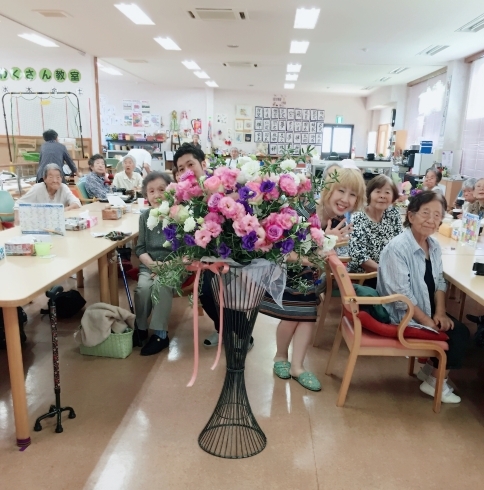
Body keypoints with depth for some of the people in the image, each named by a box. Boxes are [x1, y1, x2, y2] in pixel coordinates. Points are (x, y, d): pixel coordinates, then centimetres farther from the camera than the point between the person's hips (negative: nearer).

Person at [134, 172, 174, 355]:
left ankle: (160, 334, -15)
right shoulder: (145, 216, 2)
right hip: (150, 265, 3)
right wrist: (153, 265, -14)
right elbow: (140, 249, 5)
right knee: (143, 287, -25)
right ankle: (141, 328, -1)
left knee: (162, 286, -31)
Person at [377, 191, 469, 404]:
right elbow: (402, 296, -25)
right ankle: (434, 381, 13)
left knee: (460, 331, 1)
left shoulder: (434, 245, 2)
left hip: (427, 311, 8)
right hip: (403, 316, -8)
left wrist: (440, 312, -4)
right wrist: (428, 322, -19)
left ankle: (430, 370, 22)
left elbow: (439, 282, 9)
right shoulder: (397, 248, -24)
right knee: (456, 334, -9)